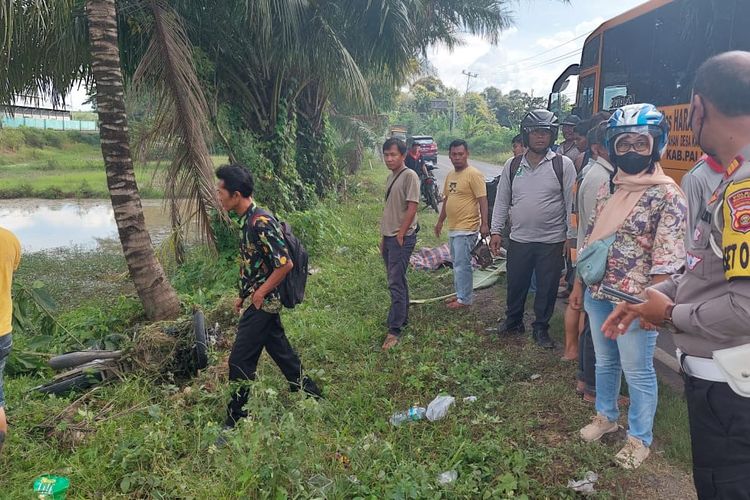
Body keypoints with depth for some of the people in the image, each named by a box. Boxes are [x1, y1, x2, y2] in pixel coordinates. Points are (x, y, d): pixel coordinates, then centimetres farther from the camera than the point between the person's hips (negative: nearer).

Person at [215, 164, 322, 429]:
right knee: (281, 352, 19)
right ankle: (310, 395, 33)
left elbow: (285, 264, -25)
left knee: (240, 361, 0)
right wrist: (243, 295, 17)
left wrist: (260, 293, -17)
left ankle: (235, 419, 16)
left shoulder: (261, 222, -24)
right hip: (257, 302, 9)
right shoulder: (247, 220, 6)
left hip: (261, 304, -9)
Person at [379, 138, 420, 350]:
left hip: (402, 239, -9)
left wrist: (400, 236, -15)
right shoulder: (390, 177, 13)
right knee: (397, 281, 17)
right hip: (388, 237, 9)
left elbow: (412, 208, -16)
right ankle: (403, 317, 30)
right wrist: (383, 237, 16)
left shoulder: (409, 176, -13)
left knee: (396, 283, -9)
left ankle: (394, 330, -4)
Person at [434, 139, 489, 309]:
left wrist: (484, 224, -22)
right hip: (453, 228, 9)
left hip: (466, 229, -9)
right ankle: (460, 294, 26)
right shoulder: (450, 175, 14)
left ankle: (465, 299, 4)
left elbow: (482, 200, -17)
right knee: (457, 264, 15)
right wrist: (440, 221, 23)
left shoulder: (473, 174, -13)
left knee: (462, 265, -5)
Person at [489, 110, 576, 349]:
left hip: (552, 241, -2)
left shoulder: (563, 165, -5)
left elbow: (572, 203, -4)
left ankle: (541, 328, 26)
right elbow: (502, 201, 9)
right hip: (518, 239, 3)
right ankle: (513, 320, 35)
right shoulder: (512, 166, 5)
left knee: (547, 287, 8)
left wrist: (571, 236, -6)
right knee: (515, 284, 14)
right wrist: (496, 231, 5)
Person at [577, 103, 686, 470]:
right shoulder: (608, 190, 7)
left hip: (635, 301, -6)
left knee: (637, 371, 8)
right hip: (598, 294, 6)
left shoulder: (668, 195, -13)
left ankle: (640, 438, 28)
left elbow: (666, 259, -16)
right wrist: (579, 283, 14)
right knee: (604, 361, 22)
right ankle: (605, 415, 43)